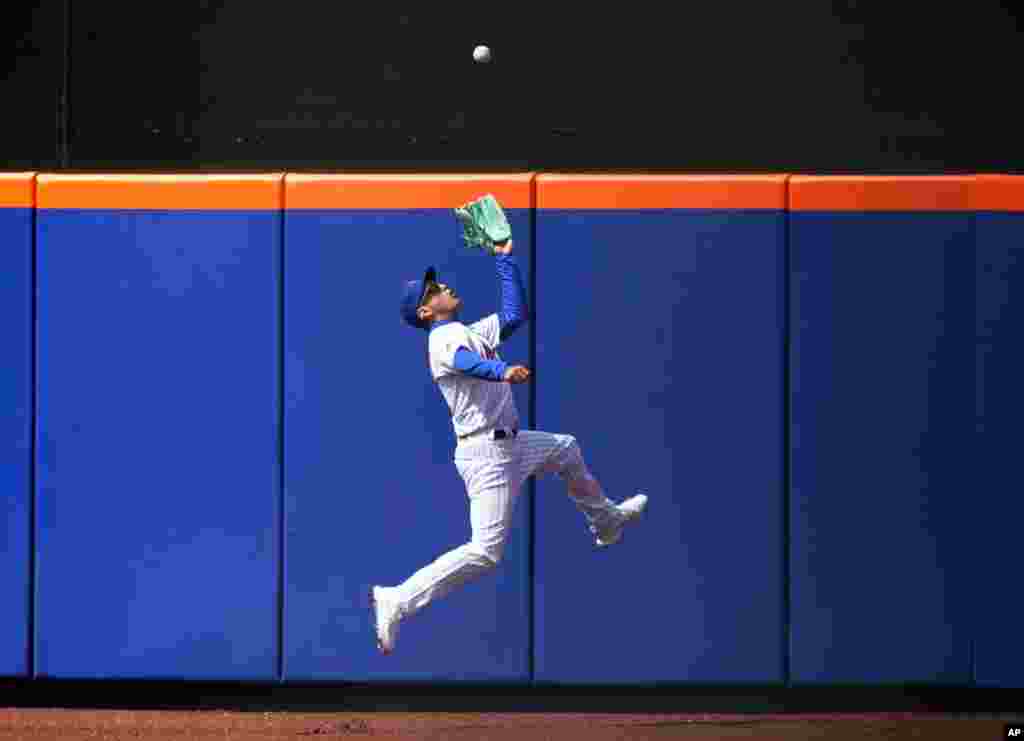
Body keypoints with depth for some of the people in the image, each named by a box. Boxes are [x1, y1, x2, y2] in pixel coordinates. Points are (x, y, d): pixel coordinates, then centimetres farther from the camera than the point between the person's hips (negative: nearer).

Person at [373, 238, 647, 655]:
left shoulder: (471, 332, 14)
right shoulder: (443, 338, -15)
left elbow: (515, 314, 18)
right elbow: (464, 361, -38)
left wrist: (505, 258, 18)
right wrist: (502, 370, -58)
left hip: (510, 445, 10)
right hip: (487, 453, -10)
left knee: (566, 448, 32)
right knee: (485, 552, -17)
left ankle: (605, 522, 51)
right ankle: (397, 602, -19)